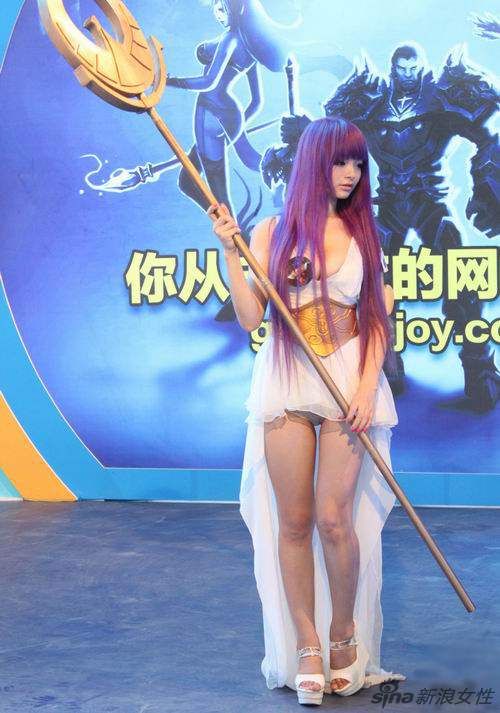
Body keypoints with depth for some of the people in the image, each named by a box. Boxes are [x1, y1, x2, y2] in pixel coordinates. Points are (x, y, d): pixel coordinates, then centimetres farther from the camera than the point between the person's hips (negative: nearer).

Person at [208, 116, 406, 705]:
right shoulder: (273, 231, 5)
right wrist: (229, 249, -10)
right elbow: (250, 317, -3)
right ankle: (306, 646, 15)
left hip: (349, 380, 0)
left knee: (334, 519, -7)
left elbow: (376, 318, 7)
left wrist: (367, 386, -6)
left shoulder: (362, 232, 8)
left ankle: (344, 639, 14)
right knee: (293, 522, 3)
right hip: (286, 382, 0)